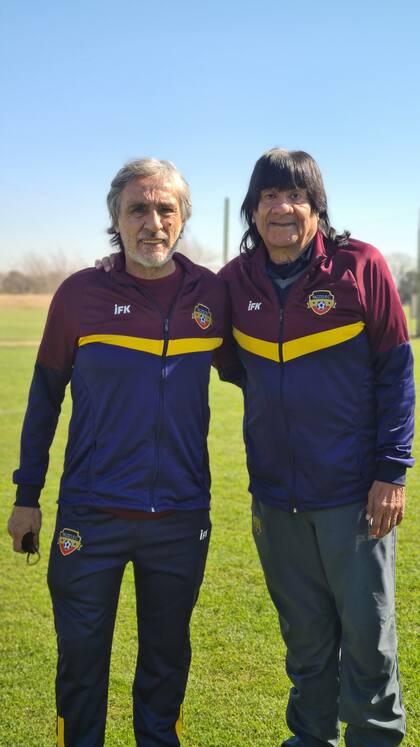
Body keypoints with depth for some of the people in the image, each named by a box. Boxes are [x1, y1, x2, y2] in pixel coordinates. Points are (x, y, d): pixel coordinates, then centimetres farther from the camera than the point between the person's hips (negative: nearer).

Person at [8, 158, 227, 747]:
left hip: (182, 517, 2)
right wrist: (27, 494, 6)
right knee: (81, 658, 10)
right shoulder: (81, 294, -4)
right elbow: (45, 394, 5)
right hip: (91, 519, -1)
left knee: (166, 659, 17)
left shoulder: (211, 293, 0)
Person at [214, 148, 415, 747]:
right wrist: (279, 395, 5)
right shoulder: (235, 282, 2)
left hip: (354, 492, -3)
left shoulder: (360, 266, -8)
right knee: (304, 631, 16)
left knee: (368, 628, 4)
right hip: (276, 492, 4)